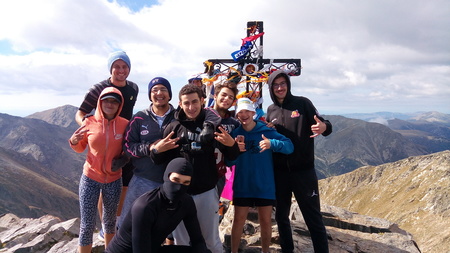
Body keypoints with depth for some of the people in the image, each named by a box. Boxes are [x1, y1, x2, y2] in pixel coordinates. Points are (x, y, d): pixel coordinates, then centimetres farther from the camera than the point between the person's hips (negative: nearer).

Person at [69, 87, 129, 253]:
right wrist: (74, 142, -15)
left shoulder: (125, 124, -9)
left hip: (114, 179, 1)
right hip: (90, 178, -1)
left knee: (110, 220, 19)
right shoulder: (89, 122, -8)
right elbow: (81, 148, 6)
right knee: (87, 225, 0)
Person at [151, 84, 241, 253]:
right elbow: (159, 161, 4)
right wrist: (157, 150, -18)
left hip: (207, 192, -1)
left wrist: (232, 145, -20)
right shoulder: (173, 127, 0)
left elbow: (231, 157, 3)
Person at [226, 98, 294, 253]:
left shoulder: (267, 131, -5)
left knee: (266, 221, 10)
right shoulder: (235, 134, 0)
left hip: (265, 185, 0)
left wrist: (272, 143, -31)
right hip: (242, 185, 1)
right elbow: (229, 162, -2)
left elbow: (289, 146, -14)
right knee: (239, 220, 5)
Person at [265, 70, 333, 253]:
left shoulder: (302, 103, -3)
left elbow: (322, 125, -6)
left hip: (304, 171, -4)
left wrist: (324, 127, -29)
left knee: (314, 218, 2)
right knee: (281, 216, 15)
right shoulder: (271, 110, 9)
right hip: (279, 172, 4)